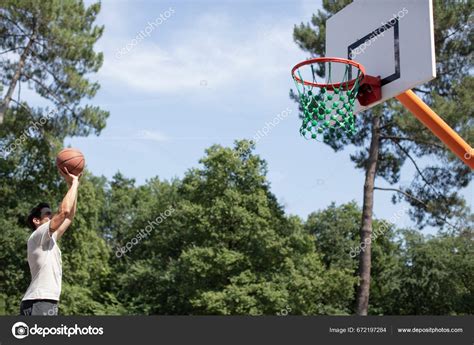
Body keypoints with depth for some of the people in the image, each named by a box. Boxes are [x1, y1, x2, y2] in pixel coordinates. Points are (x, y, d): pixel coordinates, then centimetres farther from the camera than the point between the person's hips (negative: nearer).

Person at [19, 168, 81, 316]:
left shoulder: (48, 239, 23)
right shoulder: (38, 235, -3)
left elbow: (69, 216, 28)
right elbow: (64, 210, -14)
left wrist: (72, 185, 25)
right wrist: (73, 182, -2)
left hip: (44, 303, 10)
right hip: (39, 303, -10)